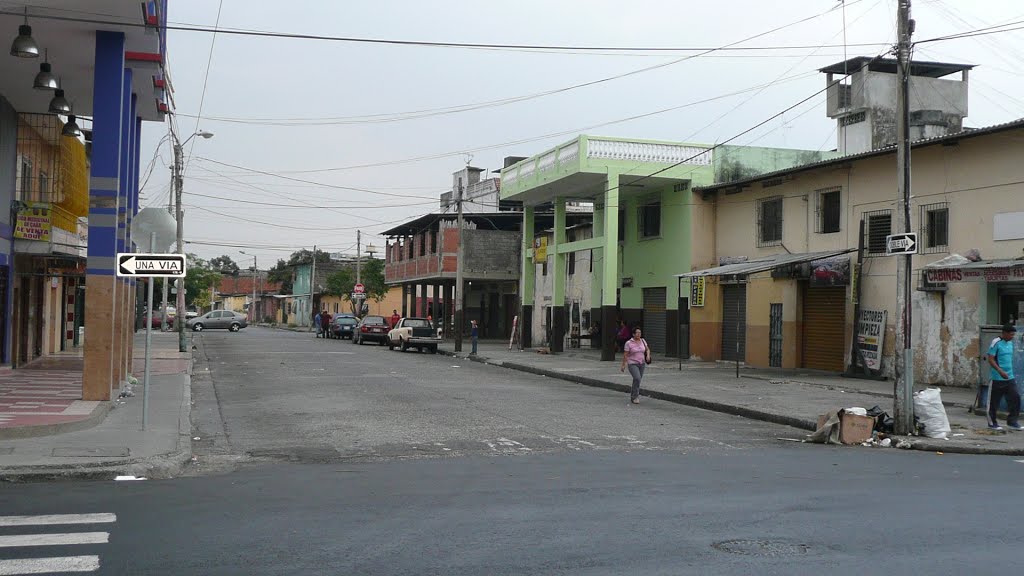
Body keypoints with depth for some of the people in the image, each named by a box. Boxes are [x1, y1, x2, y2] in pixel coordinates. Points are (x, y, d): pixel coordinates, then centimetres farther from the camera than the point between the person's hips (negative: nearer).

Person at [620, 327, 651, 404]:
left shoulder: (643, 341, 3)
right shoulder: (628, 343, -11)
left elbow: (647, 349, 14)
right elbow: (625, 355, -9)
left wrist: (648, 355, -6)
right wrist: (623, 365, -11)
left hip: (641, 364, 5)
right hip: (632, 364, -5)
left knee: (637, 380, 11)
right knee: (637, 378, -23)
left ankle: (632, 395, 32)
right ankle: (635, 397, -12)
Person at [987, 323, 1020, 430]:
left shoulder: (1010, 343, 11)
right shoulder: (996, 343, -12)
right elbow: (991, 359, -15)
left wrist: (1011, 373, 20)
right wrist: (1000, 371, -25)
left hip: (1010, 378, 7)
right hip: (998, 378, -7)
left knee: (1015, 397, 0)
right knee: (995, 401, 2)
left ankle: (1012, 422, 7)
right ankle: (992, 423, 14)